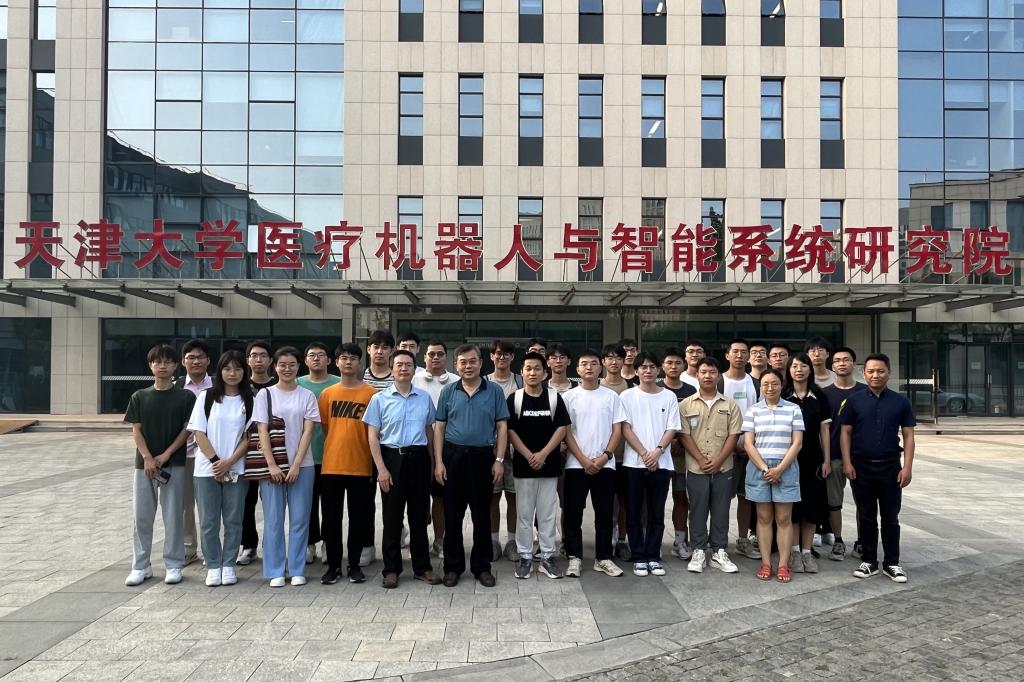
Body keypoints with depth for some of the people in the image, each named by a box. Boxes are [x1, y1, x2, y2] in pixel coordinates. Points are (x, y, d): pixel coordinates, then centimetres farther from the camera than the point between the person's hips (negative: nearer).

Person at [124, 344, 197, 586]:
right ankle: (140, 566, 19)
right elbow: (136, 430, 2)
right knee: (142, 517, 7)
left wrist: (165, 455, -11)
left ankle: (173, 565, 14)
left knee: (173, 515, 3)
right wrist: (147, 458, -10)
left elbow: (187, 430, -3)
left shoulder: (186, 397, 0)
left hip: (174, 463, -2)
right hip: (144, 463, 2)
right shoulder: (140, 397, 7)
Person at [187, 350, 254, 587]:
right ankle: (213, 566, 16)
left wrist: (229, 462, -10)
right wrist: (215, 460, -10)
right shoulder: (206, 397, 3)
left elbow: (248, 437, 0)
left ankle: (228, 566, 17)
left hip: (236, 469, 0)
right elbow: (199, 433, -1)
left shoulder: (249, 400, 3)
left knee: (233, 520, 5)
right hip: (207, 468, 0)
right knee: (209, 521, 5)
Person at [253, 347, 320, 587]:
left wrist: (296, 465, -9)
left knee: (300, 519, 3)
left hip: (301, 465, 0)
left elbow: (308, 432, -1)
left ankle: (297, 570, 14)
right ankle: (275, 572, 14)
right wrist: (271, 465, -10)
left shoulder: (307, 396, 5)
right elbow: (262, 432, -1)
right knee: (273, 519, 3)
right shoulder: (265, 394, 4)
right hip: (272, 465, 0)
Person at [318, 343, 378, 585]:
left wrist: (374, 460, -1)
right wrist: (336, 447, 9)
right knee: (331, 518, 7)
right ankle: (333, 565, 19)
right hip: (331, 465, 2)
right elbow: (323, 427, 13)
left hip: (360, 466, -2)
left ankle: (355, 564, 20)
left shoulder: (371, 393, -1)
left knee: (359, 517, 7)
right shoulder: (327, 394, 6)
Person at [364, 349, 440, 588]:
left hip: (418, 458, 2)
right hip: (392, 457, -2)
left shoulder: (425, 397, 7)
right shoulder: (380, 399, 1)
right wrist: (381, 468, -9)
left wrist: (432, 462, 10)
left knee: (419, 515, 9)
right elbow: (372, 436, -2)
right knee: (392, 516, 4)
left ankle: (422, 567, 19)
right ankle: (391, 569, 15)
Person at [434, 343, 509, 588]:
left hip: (483, 456, -1)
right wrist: (438, 462, -2)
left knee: (482, 516, 8)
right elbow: (439, 427, 5)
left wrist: (499, 460, -6)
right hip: (453, 455, 1)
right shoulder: (448, 391, 5)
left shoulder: (494, 391, 1)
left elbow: (502, 427, 1)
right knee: (452, 515, 7)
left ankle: (482, 566, 21)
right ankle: (453, 566, 19)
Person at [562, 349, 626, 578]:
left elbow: (617, 430, 3)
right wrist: (583, 460, -10)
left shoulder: (611, 396, 5)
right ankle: (574, 558, 14)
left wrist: (605, 456, -9)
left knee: (605, 515, 7)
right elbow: (565, 431, -2)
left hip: (605, 465, 1)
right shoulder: (569, 397, 1)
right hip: (576, 465, -1)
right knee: (573, 514, 3)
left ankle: (603, 558, 18)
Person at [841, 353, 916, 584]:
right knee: (866, 516, 9)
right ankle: (869, 561, 19)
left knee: (891, 517, 8)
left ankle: (892, 563, 18)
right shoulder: (854, 400, 2)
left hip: (890, 467, 0)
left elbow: (908, 435, 2)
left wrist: (907, 467, -6)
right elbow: (845, 432, 2)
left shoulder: (900, 401, 3)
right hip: (861, 467, 0)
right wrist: (847, 462, -7)